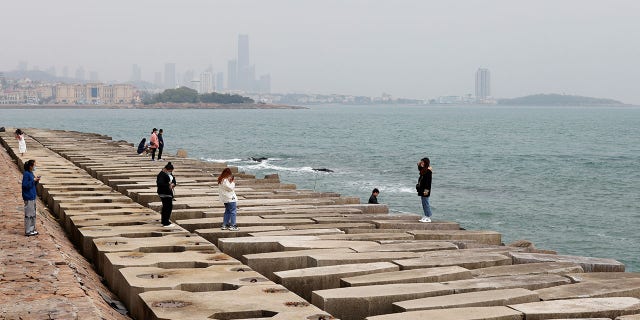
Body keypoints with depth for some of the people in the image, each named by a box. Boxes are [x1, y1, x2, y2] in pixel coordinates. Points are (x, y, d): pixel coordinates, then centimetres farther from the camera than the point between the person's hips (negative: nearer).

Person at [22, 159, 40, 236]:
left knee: (33, 213, 15)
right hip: (28, 197, -9)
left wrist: (36, 180, 1)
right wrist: (33, 180, -20)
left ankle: (32, 229, 24)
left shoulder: (31, 173, 11)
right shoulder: (26, 174, -16)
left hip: (32, 196, 9)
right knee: (29, 214, -3)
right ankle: (28, 231, 3)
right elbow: (25, 185, -20)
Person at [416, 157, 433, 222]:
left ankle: (428, 218, -2)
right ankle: (426, 216, 19)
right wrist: (419, 165, 16)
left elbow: (428, 181, -20)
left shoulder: (428, 171, -15)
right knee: (424, 203, 13)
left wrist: (426, 190, -23)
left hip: (425, 189, -10)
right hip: (422, 189, 10)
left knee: (426, 203, -6)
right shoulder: (423, 170, 12)